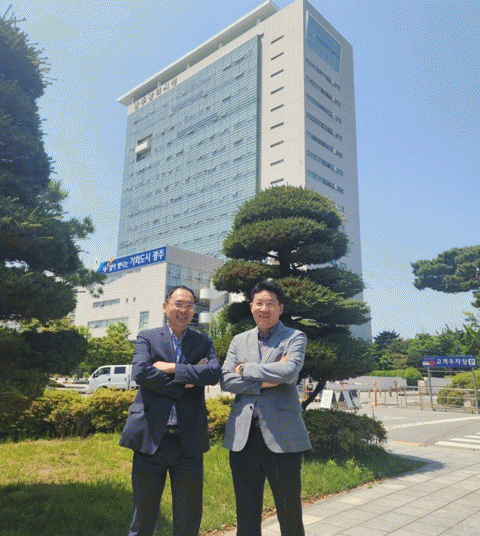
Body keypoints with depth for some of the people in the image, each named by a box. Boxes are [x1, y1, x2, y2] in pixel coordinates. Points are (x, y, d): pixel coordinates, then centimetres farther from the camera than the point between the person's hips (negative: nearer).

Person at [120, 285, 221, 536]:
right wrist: (183, 383, -12)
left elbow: (214, 372, -9)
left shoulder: (203, 342, 10)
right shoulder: (147, 337, 6)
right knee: (143, 516, 12)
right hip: (151, 437, -1)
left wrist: (171, 368, -12)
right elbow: (140, 371, -12)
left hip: (189, 440, 2)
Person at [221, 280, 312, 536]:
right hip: (243, 436, 3)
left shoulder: (295, 338, 3)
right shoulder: (239, 341, 13)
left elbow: (289, 372, -16)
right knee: (246, 514, 13)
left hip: (281, 436, -3)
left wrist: (247, 369, -7)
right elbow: (225, 380, 1)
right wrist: (264, 382, -11)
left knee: (290, 512, 7)